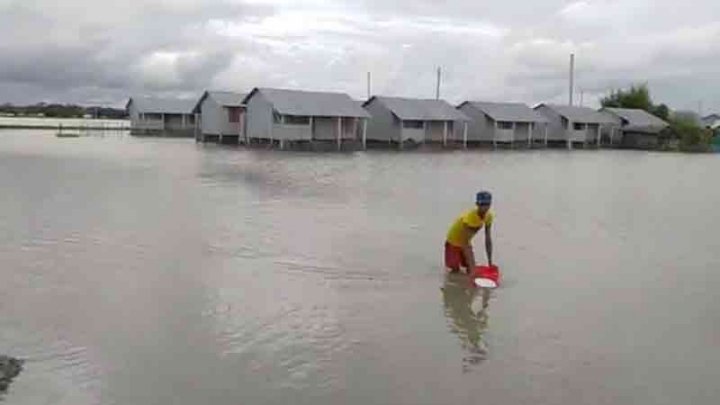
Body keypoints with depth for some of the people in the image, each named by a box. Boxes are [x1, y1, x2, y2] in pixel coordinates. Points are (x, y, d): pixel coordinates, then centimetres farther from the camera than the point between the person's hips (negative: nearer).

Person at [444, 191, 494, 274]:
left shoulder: (489, 216, -16)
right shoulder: (469, 217, -37)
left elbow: (488, 239, -9)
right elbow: (465, 245, -37)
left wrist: (490, 262, -11)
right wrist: (471, 265, -42)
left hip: (466, 242, 6)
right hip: (453, 243, -6)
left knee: (471, 270, -3)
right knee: (455, 270, -9)